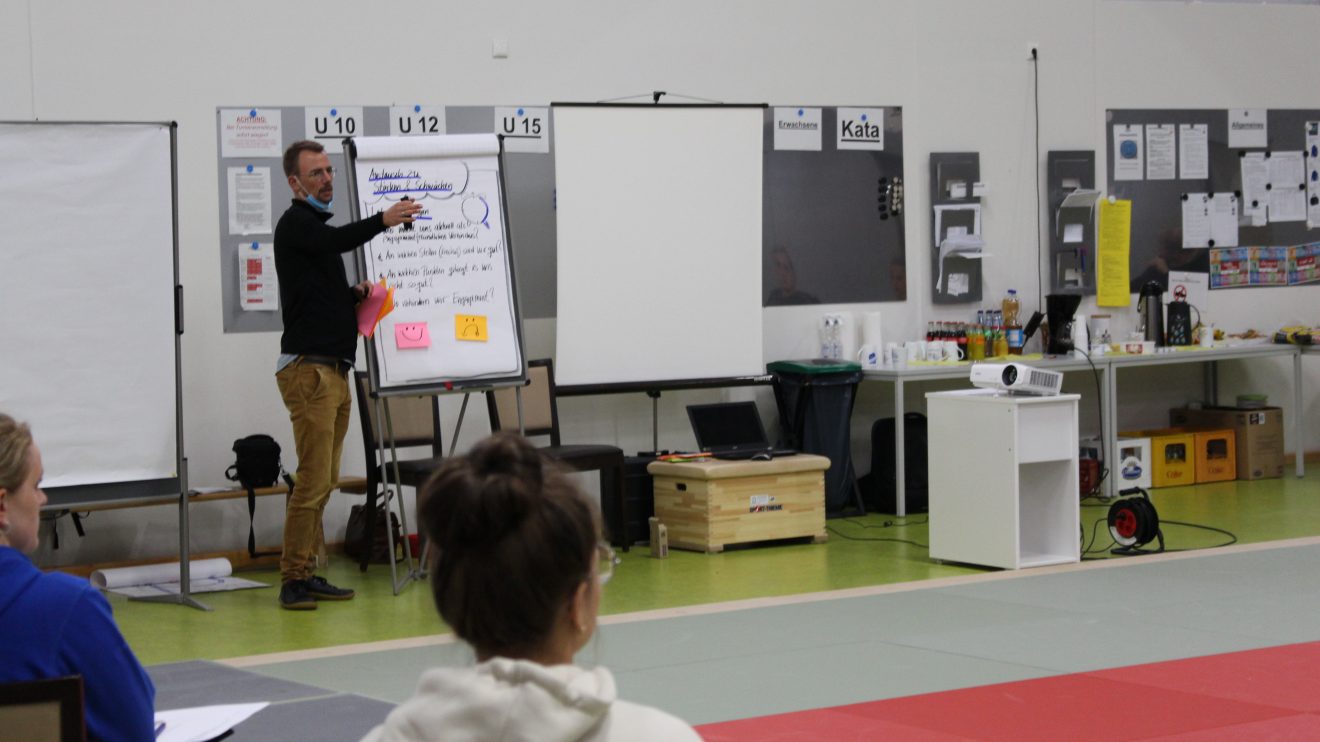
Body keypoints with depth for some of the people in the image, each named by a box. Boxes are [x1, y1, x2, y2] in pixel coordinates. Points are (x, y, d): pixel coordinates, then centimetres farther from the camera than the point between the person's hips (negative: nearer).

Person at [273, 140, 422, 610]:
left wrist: (355, 294, 10)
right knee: (313, 479, -12)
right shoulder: (295, 225, -7)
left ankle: (307, 574, 13)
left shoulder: (317, 228, 22)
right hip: (308, 369, -10)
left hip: (334, 370, 10)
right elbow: (337, 241, -28)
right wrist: (383, 221, -39)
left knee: (325, 480, 9)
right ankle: (293, 580, -9)